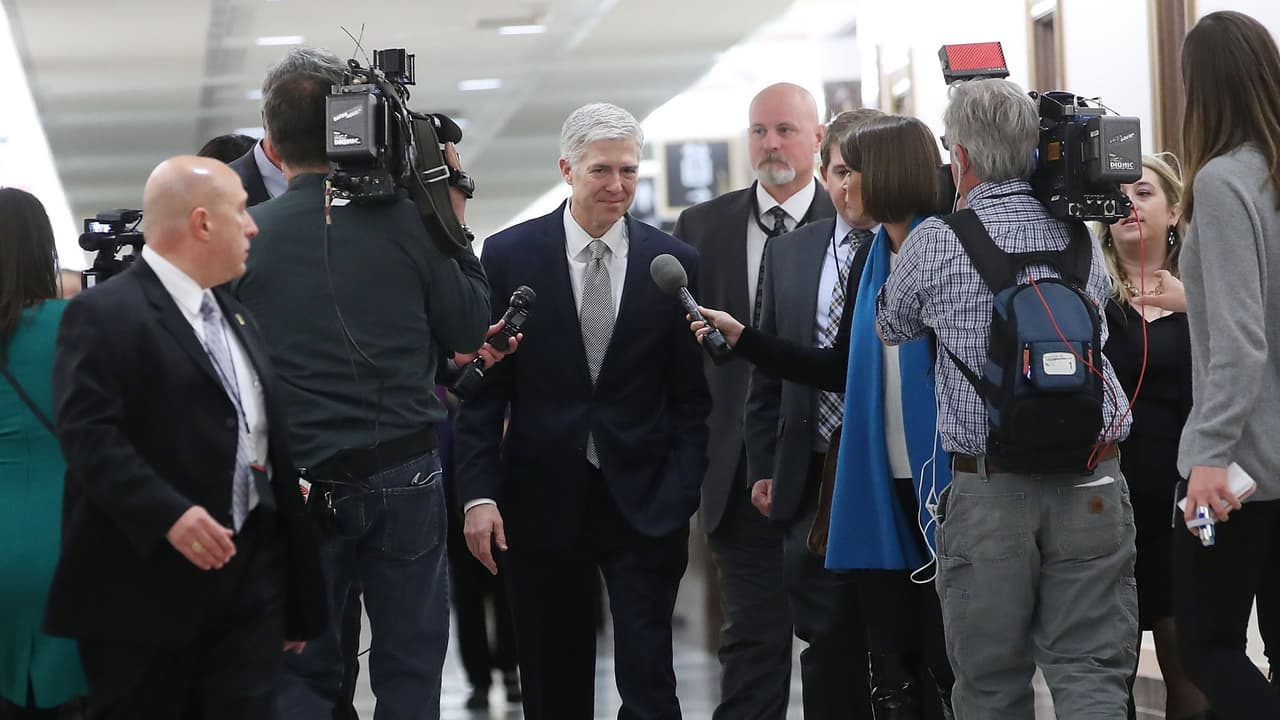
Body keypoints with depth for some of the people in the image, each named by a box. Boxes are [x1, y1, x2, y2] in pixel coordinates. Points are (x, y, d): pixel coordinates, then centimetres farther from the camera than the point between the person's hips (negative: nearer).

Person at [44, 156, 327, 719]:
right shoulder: (104, 313, -8)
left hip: (250, 587, 7)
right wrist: (168, 514, -30)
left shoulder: (236, 317, 20)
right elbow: (87, 434, -20)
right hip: (145, 588, -7)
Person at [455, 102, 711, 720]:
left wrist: (680, 497, -5)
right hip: (541, 501, 0)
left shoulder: (674, 263, 2)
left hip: (644, 504, 0)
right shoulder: (510, 255, 0)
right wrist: (479, 493, -8)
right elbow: (482, 388, 0)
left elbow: (692, 397, 4)